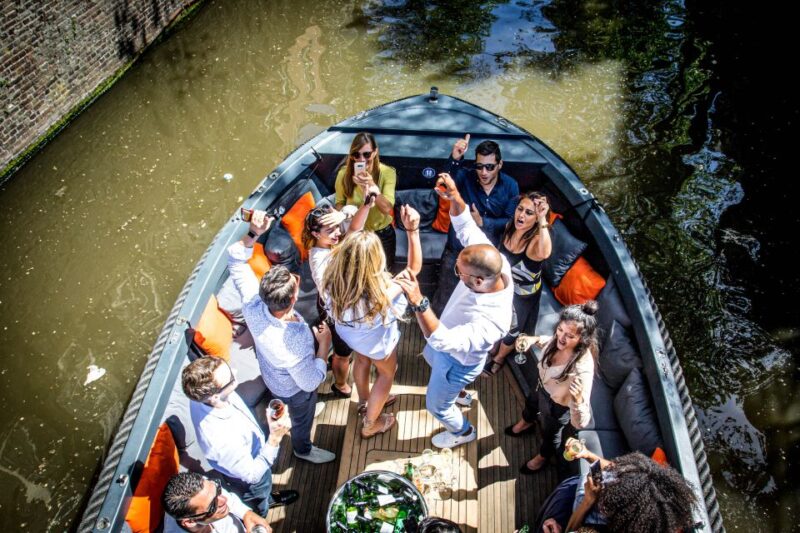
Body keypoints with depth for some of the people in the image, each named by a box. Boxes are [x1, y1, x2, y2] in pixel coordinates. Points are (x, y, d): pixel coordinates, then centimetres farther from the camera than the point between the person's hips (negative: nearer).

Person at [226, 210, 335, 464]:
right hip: (295, 389, -5)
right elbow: (311, 382, -32)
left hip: (271, 374, 6)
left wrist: (252, 233, -37)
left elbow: (237, 261, -22)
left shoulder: (253, 304, -36)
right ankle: (303, 449, 62)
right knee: (302, 420, 29)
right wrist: (324, 344, -23)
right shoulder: (294, 342, -50)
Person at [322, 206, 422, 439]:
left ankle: (365, 401, 68)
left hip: (350, 331, 5)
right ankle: (371, 424, 52)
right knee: (387, 373, 29)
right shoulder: (380, 294, -48)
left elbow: (351, 241, -15)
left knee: (362, 360, 37)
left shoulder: (333, 278, -36)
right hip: (375, 340, -5)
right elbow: (414, 268, -33)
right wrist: (412, 230, -40)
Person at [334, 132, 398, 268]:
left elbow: (387, 209, -27)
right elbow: (339, 203, 0)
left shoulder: (387, 172, -19)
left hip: (382, 235, -1)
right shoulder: (344, 173, -14)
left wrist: (371, 185, -41)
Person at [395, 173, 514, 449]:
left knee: (437, 405, 22)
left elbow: (440, 340, -52)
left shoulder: (492, 322, -47)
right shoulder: (494, 262, -30)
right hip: (448, 337, 7)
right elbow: (466, 227, -19)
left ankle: (464, 432, 55)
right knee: (430, 357, 39)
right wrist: (455, 197, -37)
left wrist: (418, 301, -65)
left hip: (458, 362, -7)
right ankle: (453, 391, 71)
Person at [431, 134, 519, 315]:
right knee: (444, 299, 8)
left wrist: (482, 222, -19)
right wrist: (455, 159, -55)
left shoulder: (510, 186, -7)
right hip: (457, 250, -2)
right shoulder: (465, 177, -13)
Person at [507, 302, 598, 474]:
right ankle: (525, 424, 75)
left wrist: (577, 399, -65)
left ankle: (541, 458, 63)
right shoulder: (560, 340, -28)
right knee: (531, 403, 38)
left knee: (550, 434, 28)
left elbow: (581, 423, -46)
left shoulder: (583, 368, -45)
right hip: (543, 388, 6)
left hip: (558, 406, -6)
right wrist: (534, 340, -17)